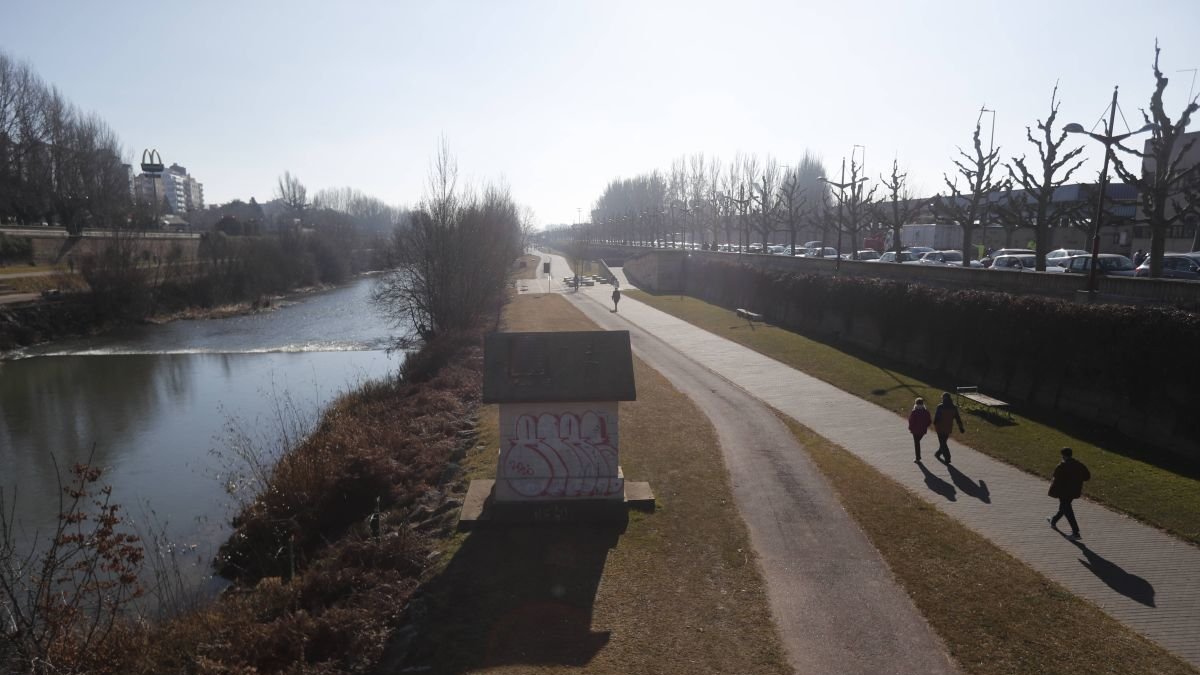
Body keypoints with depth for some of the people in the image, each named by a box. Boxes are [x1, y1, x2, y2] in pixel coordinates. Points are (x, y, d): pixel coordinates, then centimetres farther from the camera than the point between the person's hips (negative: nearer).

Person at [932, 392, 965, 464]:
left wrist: (935, 425, 3)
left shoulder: (940, 407, -17)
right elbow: (958, 418, 0)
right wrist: (961, 428, 4)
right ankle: (938, 454, 38)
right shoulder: (954, 407, -3)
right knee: (943, 442, 22)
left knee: (942, 443, 4)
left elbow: (936, 417, -13)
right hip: (948, 428, 5)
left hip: (940, 428, -5)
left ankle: (947, 458, 1)